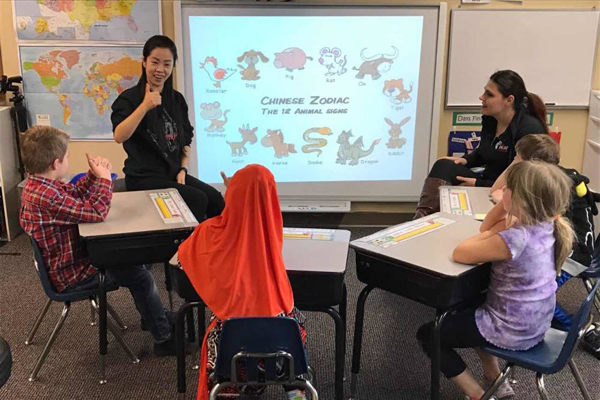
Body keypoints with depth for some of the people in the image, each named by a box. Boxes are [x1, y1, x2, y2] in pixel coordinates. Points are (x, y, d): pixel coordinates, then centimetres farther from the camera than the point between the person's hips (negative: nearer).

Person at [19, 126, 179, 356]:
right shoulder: (46, 197, -34)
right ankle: (164, 340, 12)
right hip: (71, 275, -10)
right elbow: (96, 212, -32)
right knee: (141, 277, -2)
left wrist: (94, 175, -3)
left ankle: (152, 317, 36)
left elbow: (74, 194, 14)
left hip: (67, 258, 10)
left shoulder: (38, 183, -2)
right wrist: (104, 177, -18)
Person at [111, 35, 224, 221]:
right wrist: (144, 106, -31)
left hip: (174, 174, 5)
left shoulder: (177, 99, 11)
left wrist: (183, 169, 3)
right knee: (197, 199, -24)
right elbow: (119, 136, -23)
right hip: (144, 178, -5)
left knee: (215, 198, -19)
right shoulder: (130, 98, -5)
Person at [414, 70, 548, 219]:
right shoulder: (489, 119, 3)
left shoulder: (530, 130, -19)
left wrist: (478, 184, -18)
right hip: (487, 183, 7)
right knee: (444, 166, -18)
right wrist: (465, 160, 1)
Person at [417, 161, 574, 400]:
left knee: (428, 335, 7)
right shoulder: (546, 226, -6)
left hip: (512, 332, -9)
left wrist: (495, 232, -14)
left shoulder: (515, 238, -33)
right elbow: (487, 228, 6)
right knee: (466, 310, 34)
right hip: (535, 325, 9)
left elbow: (459, 254, -23)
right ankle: (495, 380, 34)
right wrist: (505, 203, -9)